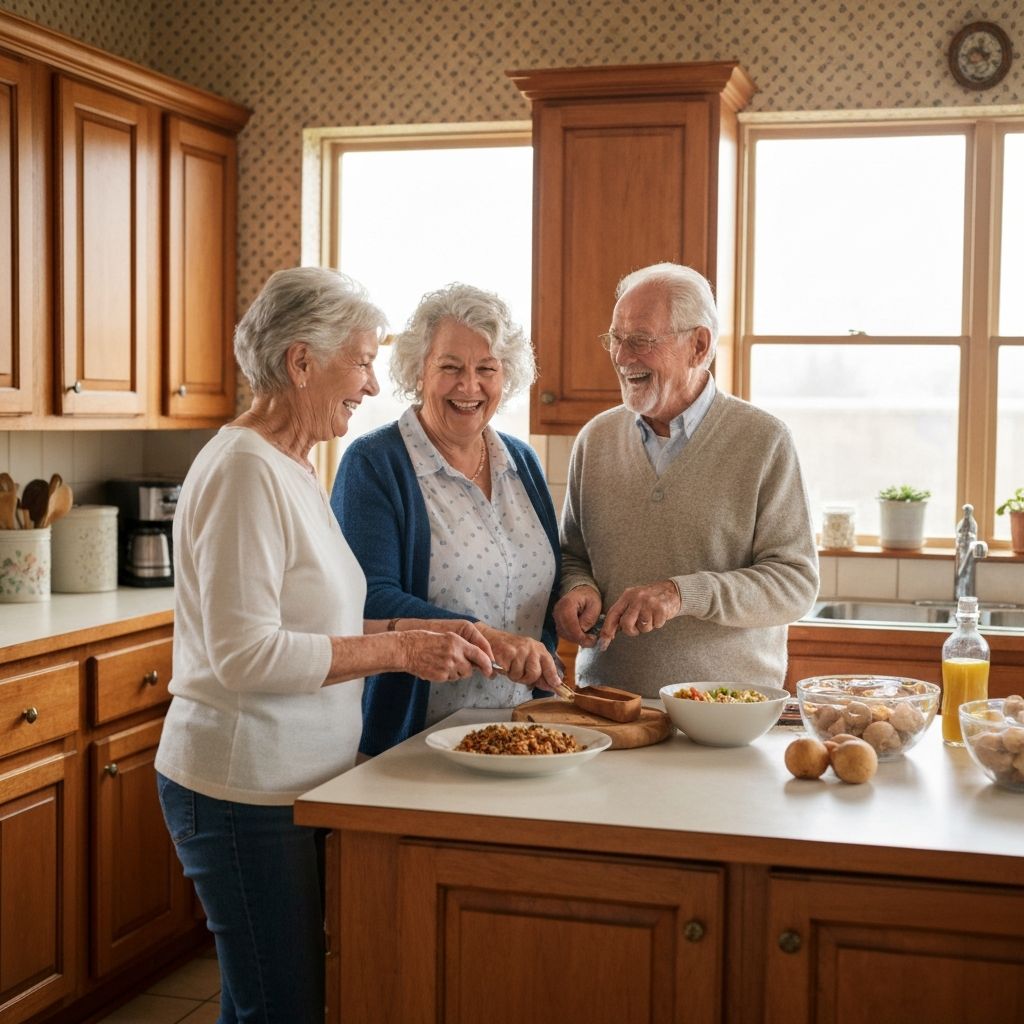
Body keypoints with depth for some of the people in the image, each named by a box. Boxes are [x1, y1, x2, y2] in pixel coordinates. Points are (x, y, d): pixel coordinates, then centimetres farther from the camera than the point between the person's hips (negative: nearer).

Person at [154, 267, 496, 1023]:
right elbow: (244, 655, -23)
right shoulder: (245, 468, -17)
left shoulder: (292, 468, 13)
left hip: (297, 780, 9)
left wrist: (412, 633, 4)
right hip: (244, 789, -9)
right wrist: (398, 651, -19)